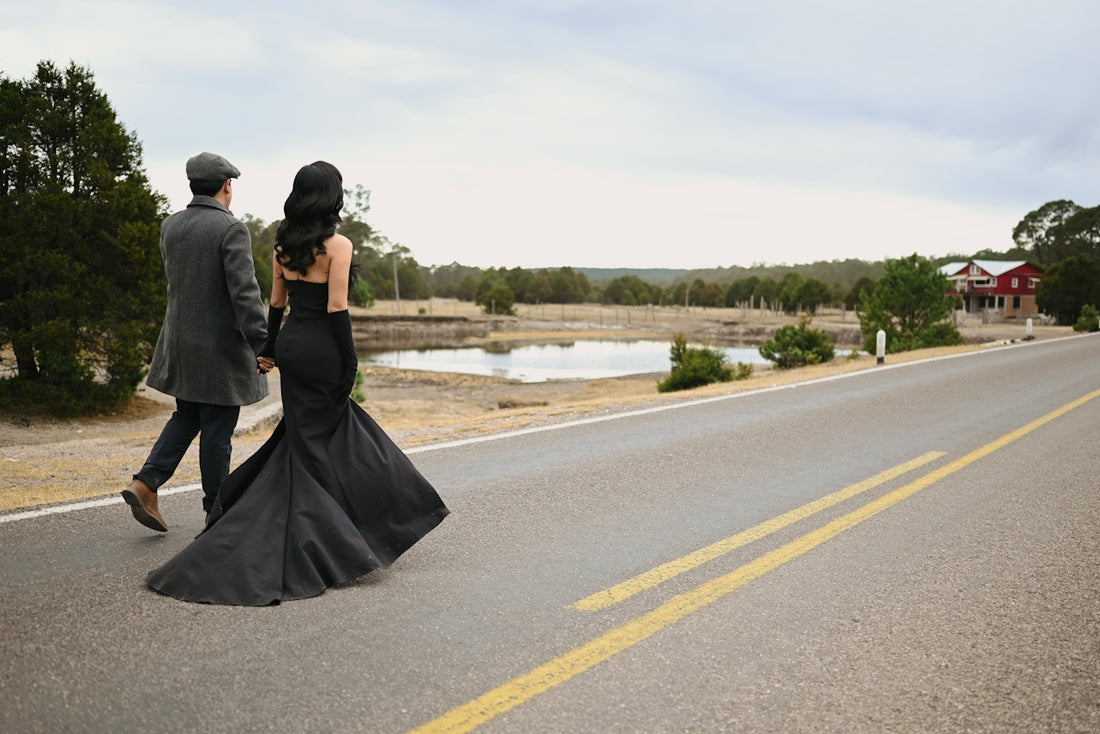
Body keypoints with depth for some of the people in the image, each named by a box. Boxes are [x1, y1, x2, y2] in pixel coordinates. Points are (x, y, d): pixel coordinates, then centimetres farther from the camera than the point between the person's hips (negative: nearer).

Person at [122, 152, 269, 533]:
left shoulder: (170, 227, 5)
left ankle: (145, 484, 9)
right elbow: (244, 292, -23)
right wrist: (262, 345, -21)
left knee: (187, 416, 21)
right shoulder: (231, 229, -16)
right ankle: (216, 511, 15)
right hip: (220, 347, -6)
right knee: (217, 429, 4)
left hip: (181, 341, 7)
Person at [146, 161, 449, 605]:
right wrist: (350, 362, -11)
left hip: (290, 341, 6)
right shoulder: (338, 245, -13)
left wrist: (270, 350, 19)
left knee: (302, 435, 17)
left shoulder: (284, 244, 7)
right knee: (313, 441, 3)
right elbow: (336, 307, -16)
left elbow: (276, 303, 12)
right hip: (322, 347, -6)